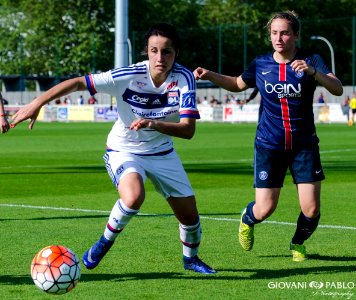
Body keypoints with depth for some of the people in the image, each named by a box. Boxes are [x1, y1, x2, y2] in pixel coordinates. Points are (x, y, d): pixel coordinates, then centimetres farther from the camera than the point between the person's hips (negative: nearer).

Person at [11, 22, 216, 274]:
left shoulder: (184, 78, -22)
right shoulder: (129, 76, -27)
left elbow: (188, 129, -30)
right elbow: (78, 83, -21)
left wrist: (155, 124, -48)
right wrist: (37, 103, -27)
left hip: (163, 153, 3)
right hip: (124, 151, -3)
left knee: (190, 215, 6)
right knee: (134, 197, -34)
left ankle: (191, 258, 40)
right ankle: (105, 242, -4)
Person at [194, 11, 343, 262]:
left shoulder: (311, 61, -7)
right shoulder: (261, 65, -1)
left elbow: (338, 89, -20)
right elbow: (237, 84, 19)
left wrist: (312, 72, -37)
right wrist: (209, 76, 3)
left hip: (304, 145, 0)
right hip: (269, 145, 1)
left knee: (311, 209, -7)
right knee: (265, 209, -3)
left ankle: (298, 244, 26)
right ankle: (247, 220, 35)